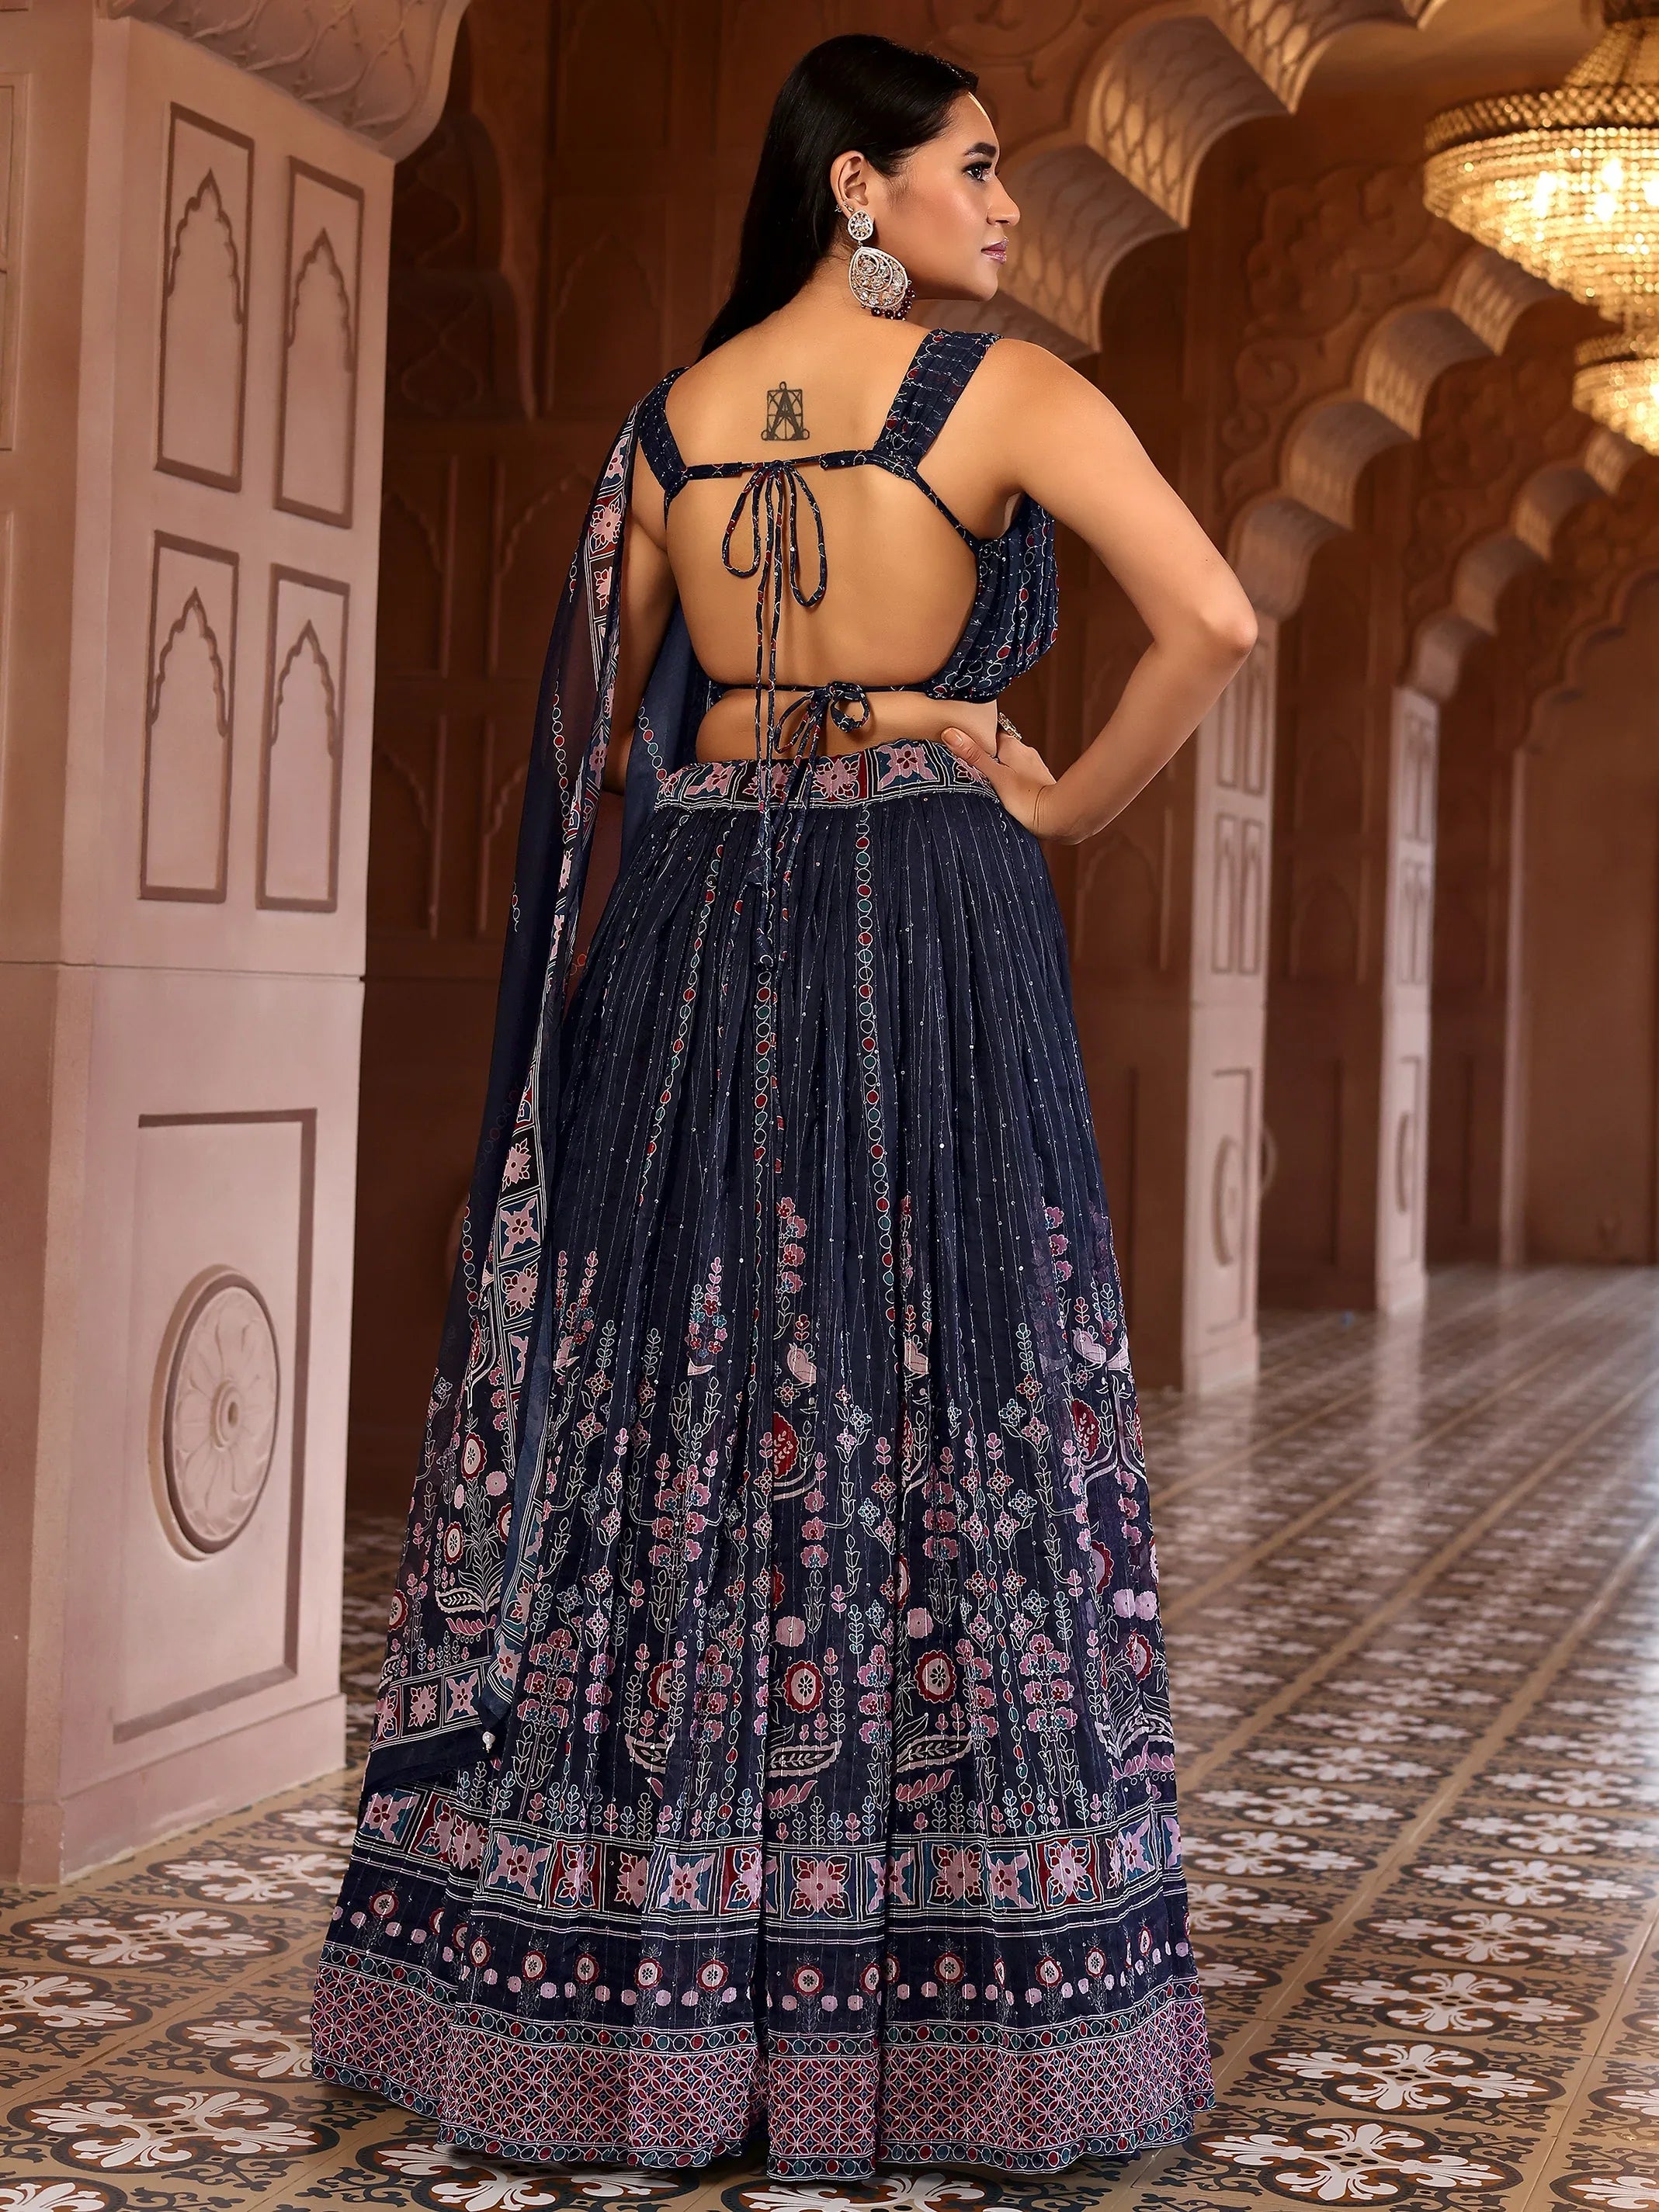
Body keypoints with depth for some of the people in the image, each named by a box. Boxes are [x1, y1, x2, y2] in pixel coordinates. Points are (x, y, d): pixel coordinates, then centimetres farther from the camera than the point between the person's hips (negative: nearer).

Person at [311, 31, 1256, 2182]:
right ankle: (944, 2010, 7)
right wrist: (1072, 801, -3)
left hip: (700, 941, 4)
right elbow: (1216, 620, -15)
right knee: (948, 1428, 1)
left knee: (668, 1412, 7)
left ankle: (639, 1991, 13)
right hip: (938, 931, -4)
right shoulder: (1007, 389, -4)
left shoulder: (674, 414, 9)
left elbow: (604, 727, 14)